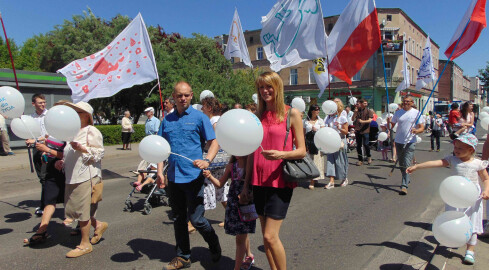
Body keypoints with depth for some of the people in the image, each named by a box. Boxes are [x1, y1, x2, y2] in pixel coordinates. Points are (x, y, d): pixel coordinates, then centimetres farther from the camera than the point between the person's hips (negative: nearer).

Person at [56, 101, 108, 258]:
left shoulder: (92, 132, -8)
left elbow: (99, 154, -15)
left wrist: (81, 148, -25)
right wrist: (62, 162, 11)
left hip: (86, 177, -9)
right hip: (72, 177, 9)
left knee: (82, 210, -2)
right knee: (78, 209, 12)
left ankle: (85, 244, 11)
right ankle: (99, 225, 33)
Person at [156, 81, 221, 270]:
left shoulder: (199, 117, -2)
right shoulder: (167, 120, 10)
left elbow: (214, 142, -3)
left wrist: (207, 161, -21)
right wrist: (160, 171, 2)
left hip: (193, 176, -4)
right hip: (173, 177, 5)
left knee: (196, 219, -1)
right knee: (179, 219, 14)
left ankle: (215, 247, 27)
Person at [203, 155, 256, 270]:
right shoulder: (231, 166, 2)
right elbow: (220, 183, 9)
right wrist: (210, 176, -8)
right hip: (233, 204, 4)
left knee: (240, 237, 1)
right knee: (243, 234, 21)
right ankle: (249, 256, 46)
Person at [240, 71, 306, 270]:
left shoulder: (291, 114, -2)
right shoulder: (258, 117, 11)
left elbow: (301, 151, -3)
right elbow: (252, 153, 12)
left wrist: (281, 154, -23)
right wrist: (246, 185, 11)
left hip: (280, 181, -5)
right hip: (259, 181, 5)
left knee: (270, 236, -9)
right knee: (266, 236, 11)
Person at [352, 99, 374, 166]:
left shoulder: (368, 111, 3)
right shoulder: (357, 111, 12)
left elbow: (370, 120, -6)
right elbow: (352, 119, 6)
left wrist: (362, 121, -19)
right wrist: (355, 112, -6)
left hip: (365, 130, -3)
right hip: (357, 130, 3)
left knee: (365, 144, -10)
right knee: (358, 146, 5)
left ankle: (368, 157, 15)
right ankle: (360, 160, 15)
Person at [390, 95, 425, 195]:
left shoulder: (416, 113, 0)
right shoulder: (398, 113, 9)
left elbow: (422, 127, -2)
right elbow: (392, 124, 11)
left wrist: (417, 130, -24)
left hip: (410, 142, -4)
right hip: (399, 141, 4)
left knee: (407, 164, -13)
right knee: (401, 164, 15)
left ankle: (404, 186, -14)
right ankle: (407, 179, 36)